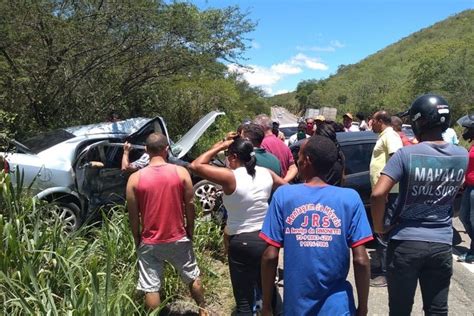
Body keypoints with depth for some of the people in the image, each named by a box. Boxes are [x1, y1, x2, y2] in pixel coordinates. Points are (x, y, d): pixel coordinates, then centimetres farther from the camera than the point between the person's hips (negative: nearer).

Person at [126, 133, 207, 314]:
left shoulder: (135, 178, -9)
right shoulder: (181, 172, -9)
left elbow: (133, 216, -4)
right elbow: (190, 206, -4)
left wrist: (137, 241, 9)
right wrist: (190, 233, 9)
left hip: (150, 242, -1)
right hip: (178, 239, 2)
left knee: (151, 288, 11)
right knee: (192, 277, 22)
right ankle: (203, 310, 38)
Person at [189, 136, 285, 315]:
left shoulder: (230, 177, -18)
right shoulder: (266, 173, 0)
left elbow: (196, 166, -16)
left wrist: (220, 146, -8)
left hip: (242, 243, -5)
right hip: (267, 238, 6)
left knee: (244, 301, 7)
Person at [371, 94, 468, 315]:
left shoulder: (406, 154, -16)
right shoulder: (462, 156, -1)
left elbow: (377, 195, -25)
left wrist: (379, 226, -8)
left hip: (405, 243, -3)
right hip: (442, 244, 4)